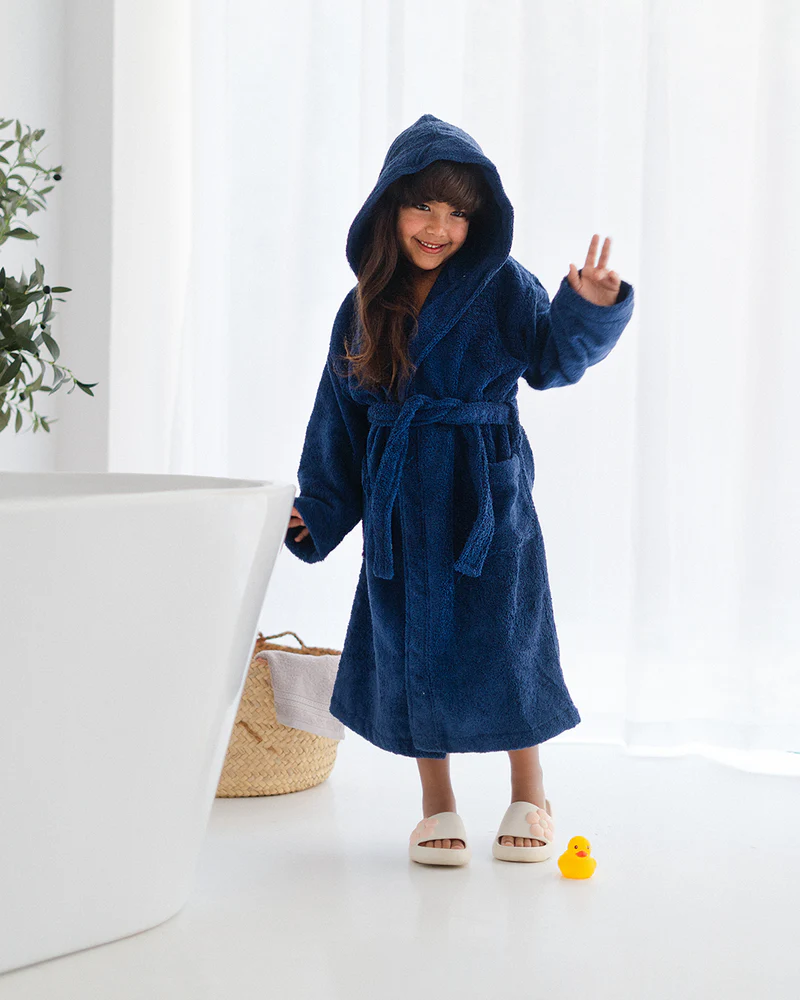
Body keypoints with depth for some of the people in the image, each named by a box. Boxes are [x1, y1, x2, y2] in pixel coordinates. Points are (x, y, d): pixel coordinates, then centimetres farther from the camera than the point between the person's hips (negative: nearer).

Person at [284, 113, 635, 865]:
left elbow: (553, 359, -13)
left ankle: (529, 796, 20)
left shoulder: (503, 287, -3)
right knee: (413, 645, 5)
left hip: (486, 492, -3)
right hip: (400, 497, 3)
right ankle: (437, 807, 20)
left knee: (504, 638, -1)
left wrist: (589, 310, -32)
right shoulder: (365, 306, 6)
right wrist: (317, 506, 10)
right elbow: (339, 417, 11)